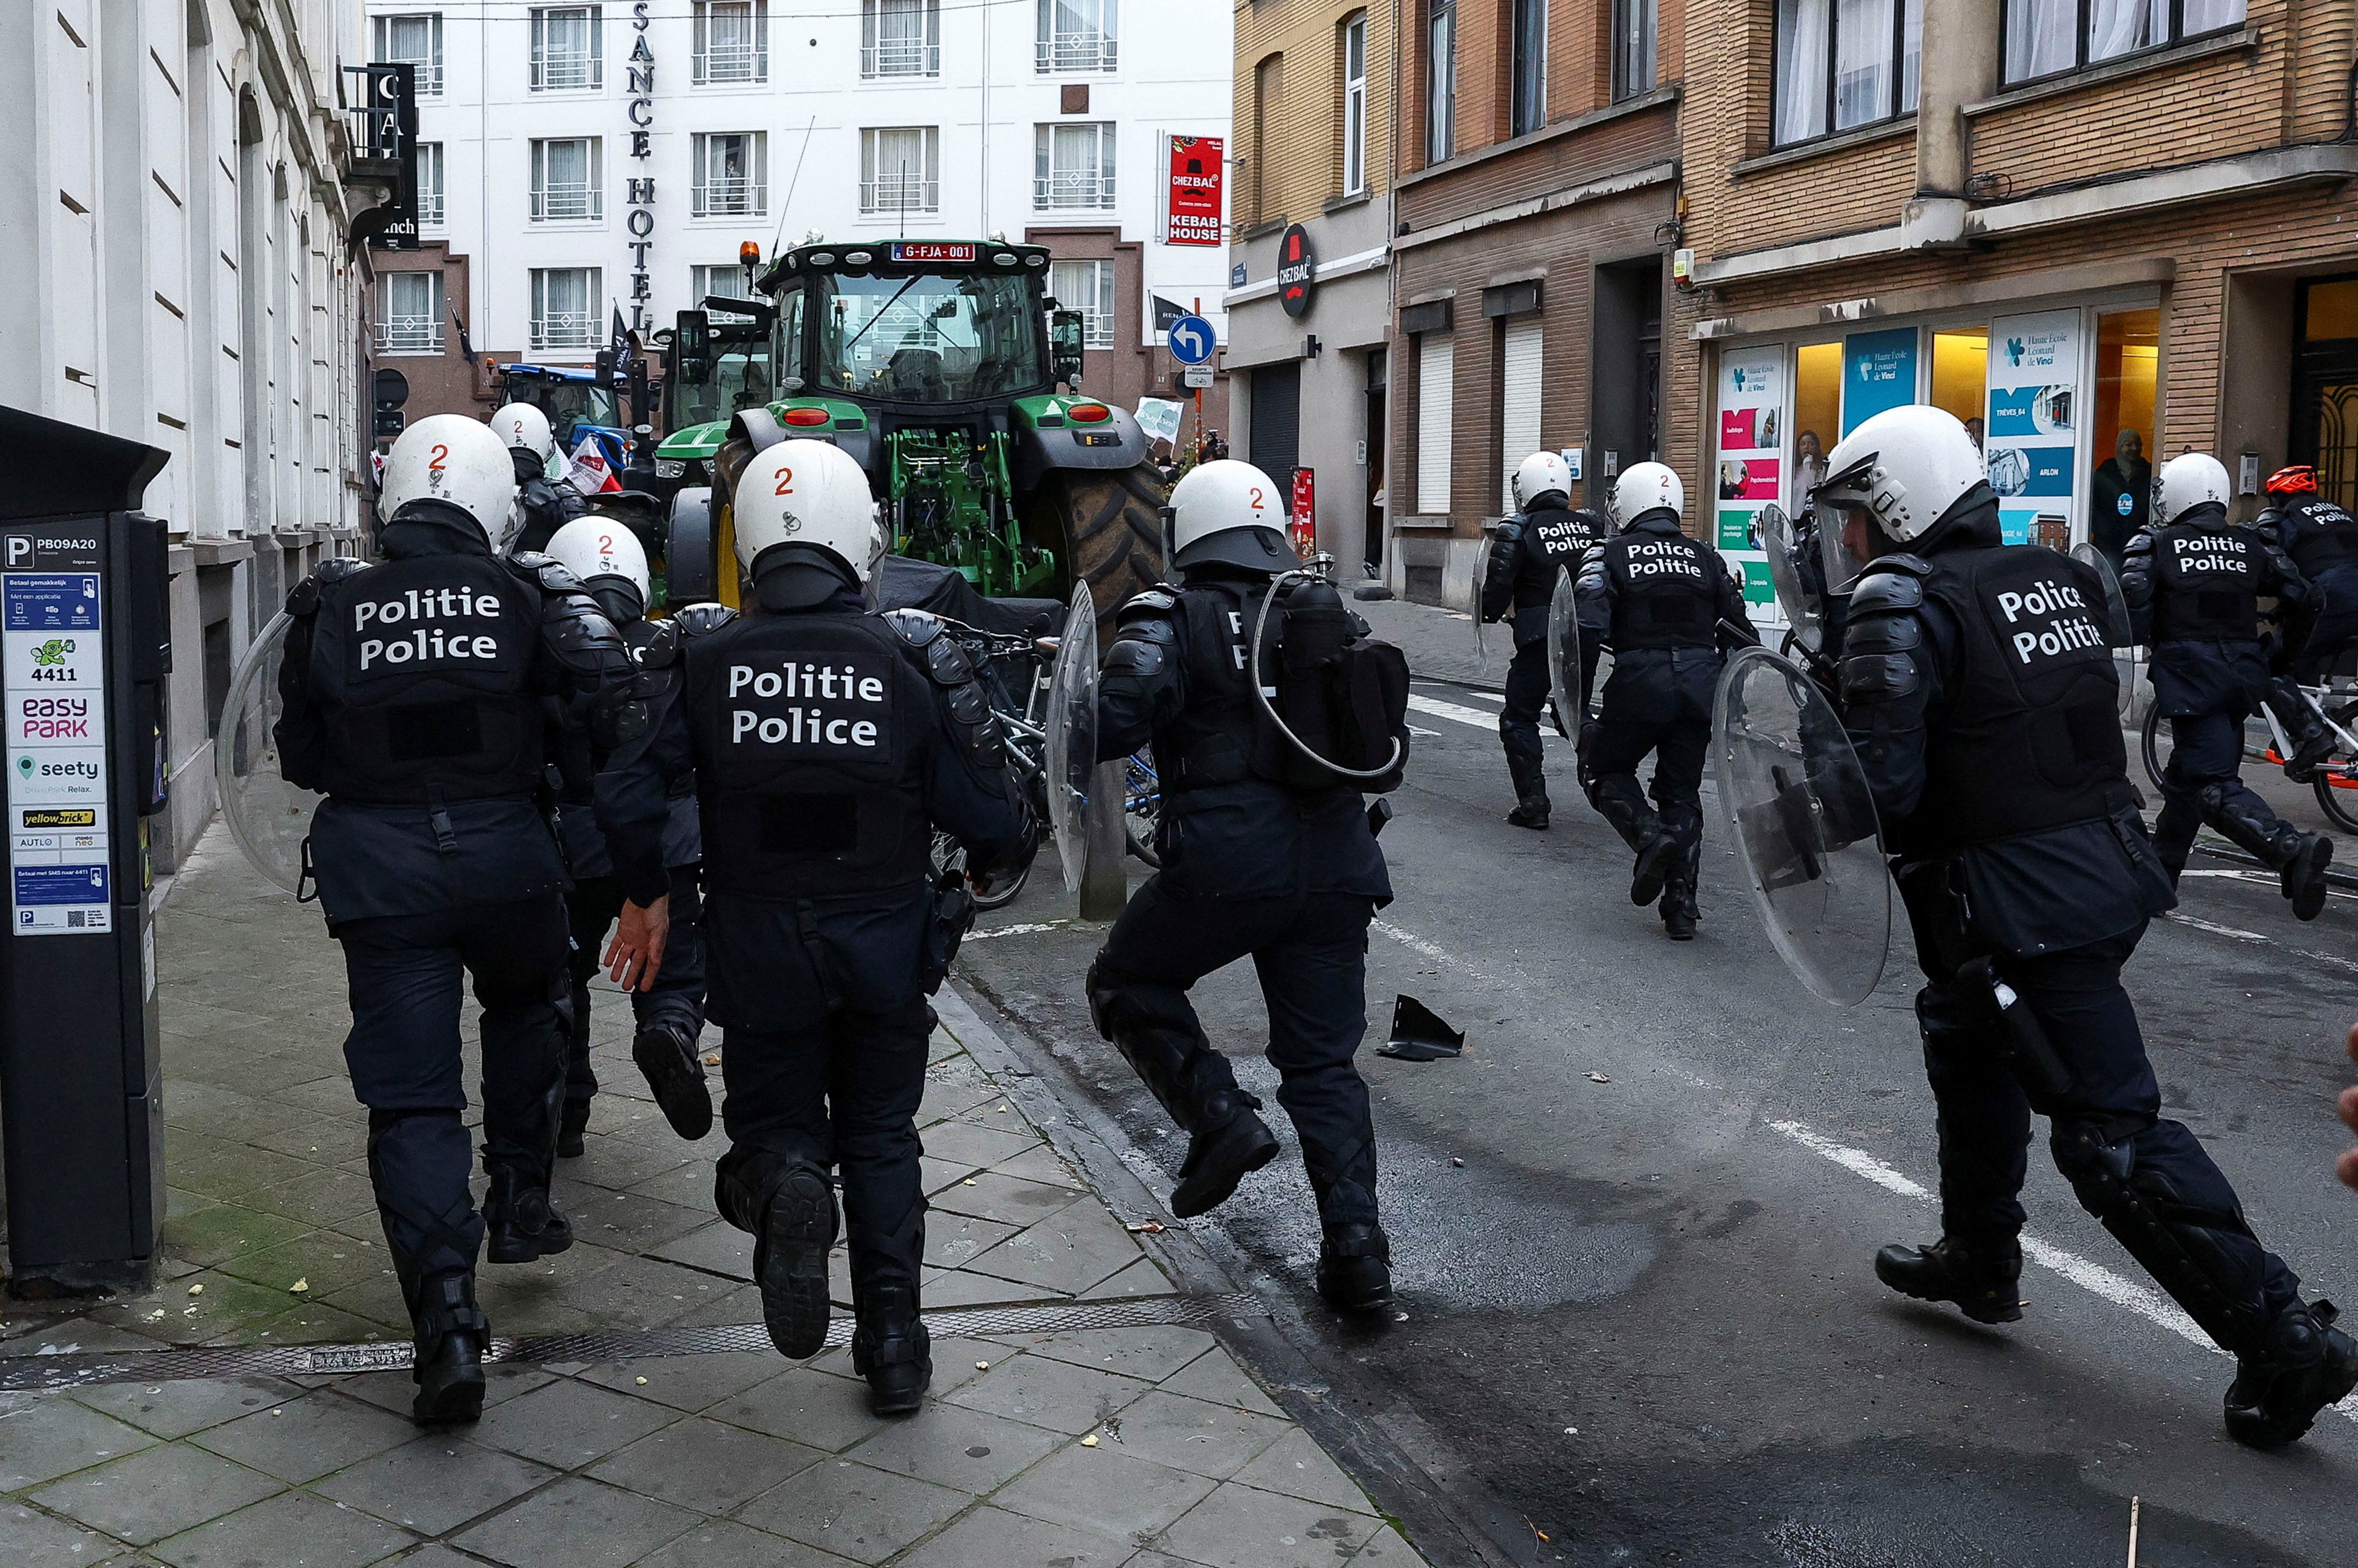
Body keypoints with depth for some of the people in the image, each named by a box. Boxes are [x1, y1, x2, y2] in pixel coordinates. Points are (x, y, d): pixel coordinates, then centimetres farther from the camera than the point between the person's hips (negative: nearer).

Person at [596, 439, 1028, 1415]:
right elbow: (991, 821, -10)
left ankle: (784, 1185, -17)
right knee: (880, 1138, 18)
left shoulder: (700, 658, -8)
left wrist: (645, 898, 5)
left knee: (773, 1118, 19)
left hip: (758, 946, 0)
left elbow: (630, 794, -13)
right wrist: (981, 860, 14)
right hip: (887, 941, 0)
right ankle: (895, 1351, 18)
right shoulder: (914, 658, -10)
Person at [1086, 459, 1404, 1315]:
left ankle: (1221, 1117, 1)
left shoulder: (1172, 623, -3)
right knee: (1323, 1061, 13)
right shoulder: (1327, 614, 13)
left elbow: (1110, 725, -16)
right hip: (1335, 870, 5)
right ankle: (1357, 1247, 7)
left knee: (1127, 984, 19)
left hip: (1223, 865, -5)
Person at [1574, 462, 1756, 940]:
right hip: (1702, 682, 4)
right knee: (1682, 790, 14)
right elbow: (1741, 636, 14)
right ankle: (1681, 906, 10)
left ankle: (1650, 836, -10)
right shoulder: (1707, 559, 14)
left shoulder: (1610, 555, 2)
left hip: (1640, 684, -4)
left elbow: (1588, 632, -9)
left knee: (1606, 769, 18)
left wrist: (1575, 702, -5)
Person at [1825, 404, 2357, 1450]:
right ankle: (1979, 1264, 39)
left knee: (2112, 1133, -1)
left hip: (2018, 909, -9)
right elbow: (2075, 724, 14)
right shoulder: (2056, 578, 10)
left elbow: (1878, 783, -20)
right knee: (1968, 1049, 26)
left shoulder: (1903, 605, -15)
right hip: (2108, 866, 9)